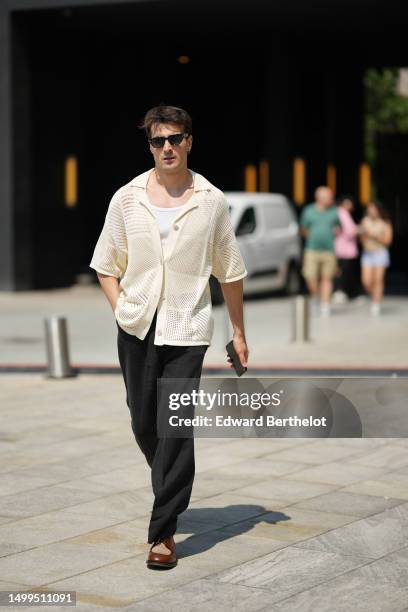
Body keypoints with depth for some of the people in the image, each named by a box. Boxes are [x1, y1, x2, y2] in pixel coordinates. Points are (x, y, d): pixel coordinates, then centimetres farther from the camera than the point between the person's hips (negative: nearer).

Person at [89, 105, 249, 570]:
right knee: (144, 423, 11)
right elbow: (106, 264, 12)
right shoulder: (127, 198, 4)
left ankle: (163, 532, -5)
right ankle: (171, 491, 40)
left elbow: (229, 272, 7)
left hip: (187, 329, -3)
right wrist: (120, 307, -4)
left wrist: (239, 332, 10)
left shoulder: (211, 201, 0)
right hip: (136, 327, 3)